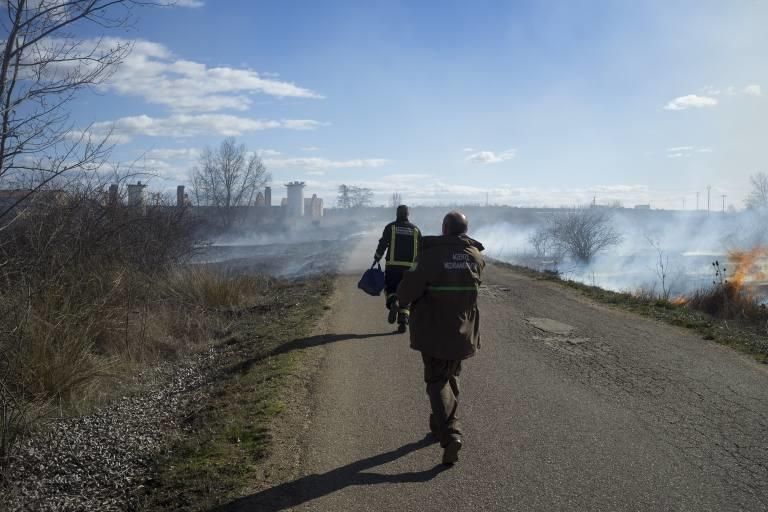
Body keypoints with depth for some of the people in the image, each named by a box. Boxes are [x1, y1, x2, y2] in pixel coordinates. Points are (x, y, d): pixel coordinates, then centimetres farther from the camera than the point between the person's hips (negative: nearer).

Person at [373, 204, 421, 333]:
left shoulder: (391, 227, 1)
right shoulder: (415, 229, 10)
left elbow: (382, 244, -5)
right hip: (409, 266, 2)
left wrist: (376, 259, 6)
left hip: (393, 265, -2)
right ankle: (403, 322, 0)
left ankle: (393, 303, -20)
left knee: (390, 288, 13)